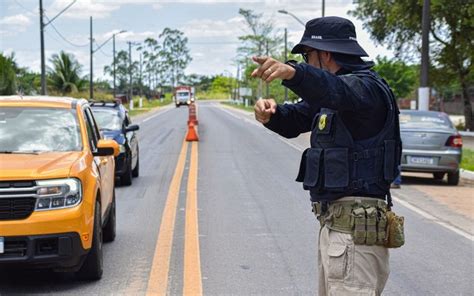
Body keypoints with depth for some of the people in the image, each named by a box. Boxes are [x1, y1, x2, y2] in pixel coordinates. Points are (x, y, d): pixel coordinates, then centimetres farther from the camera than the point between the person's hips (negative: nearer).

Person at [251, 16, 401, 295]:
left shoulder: (366, 86, -15)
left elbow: (336, 91, -38)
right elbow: (296, 120, 16)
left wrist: (292, 72, -56)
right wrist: (272, 113, -8)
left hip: (355, 226, -11)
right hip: (336, 220, 11)